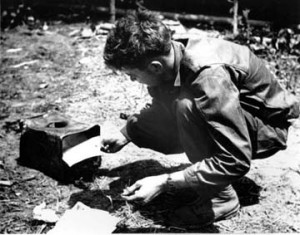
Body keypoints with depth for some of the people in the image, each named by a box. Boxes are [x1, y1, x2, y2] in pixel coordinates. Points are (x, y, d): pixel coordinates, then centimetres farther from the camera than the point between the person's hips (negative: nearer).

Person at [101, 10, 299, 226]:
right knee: (142, 127, -4)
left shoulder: (210, 77, -36)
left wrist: (165, 183, -35)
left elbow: (236, 161, -35)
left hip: (266, 126, -7)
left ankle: (220, 197, -16)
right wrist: (125, 134, -2)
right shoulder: (168, 57, -13)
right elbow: (162, 108, 9)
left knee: (187, 104, -33)